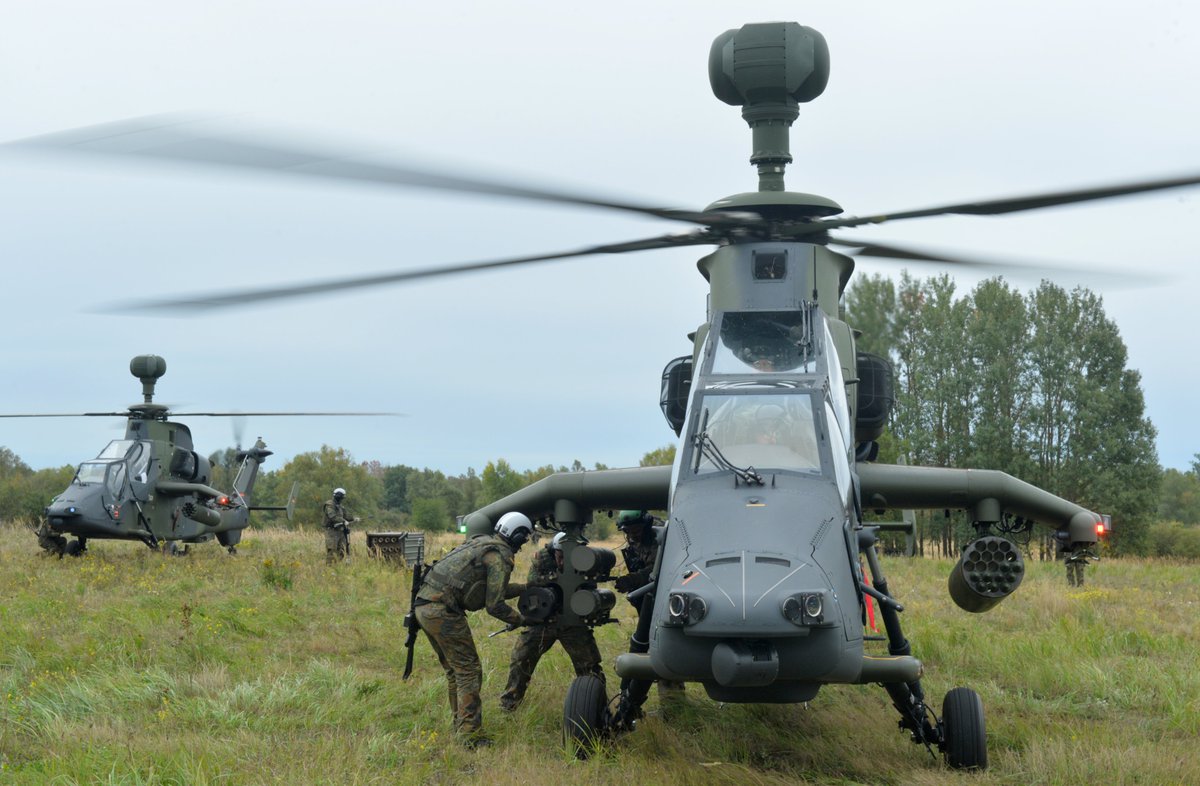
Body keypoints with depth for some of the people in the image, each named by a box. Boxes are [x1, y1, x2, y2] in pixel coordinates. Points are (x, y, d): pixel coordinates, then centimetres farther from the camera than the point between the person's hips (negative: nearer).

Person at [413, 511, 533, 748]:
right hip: (443, 611, -9)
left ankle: (460, 722, 30)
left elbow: (491, 589, 31)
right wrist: (520, 620, 6)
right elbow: (494, 605, -10)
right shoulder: (500, 557, -7)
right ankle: (470, 735, -7)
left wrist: (525, 588, 35)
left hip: (423, 605, 9)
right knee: (468, 671, -4)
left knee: (454, 669, 21)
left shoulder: (481, 543, 21)